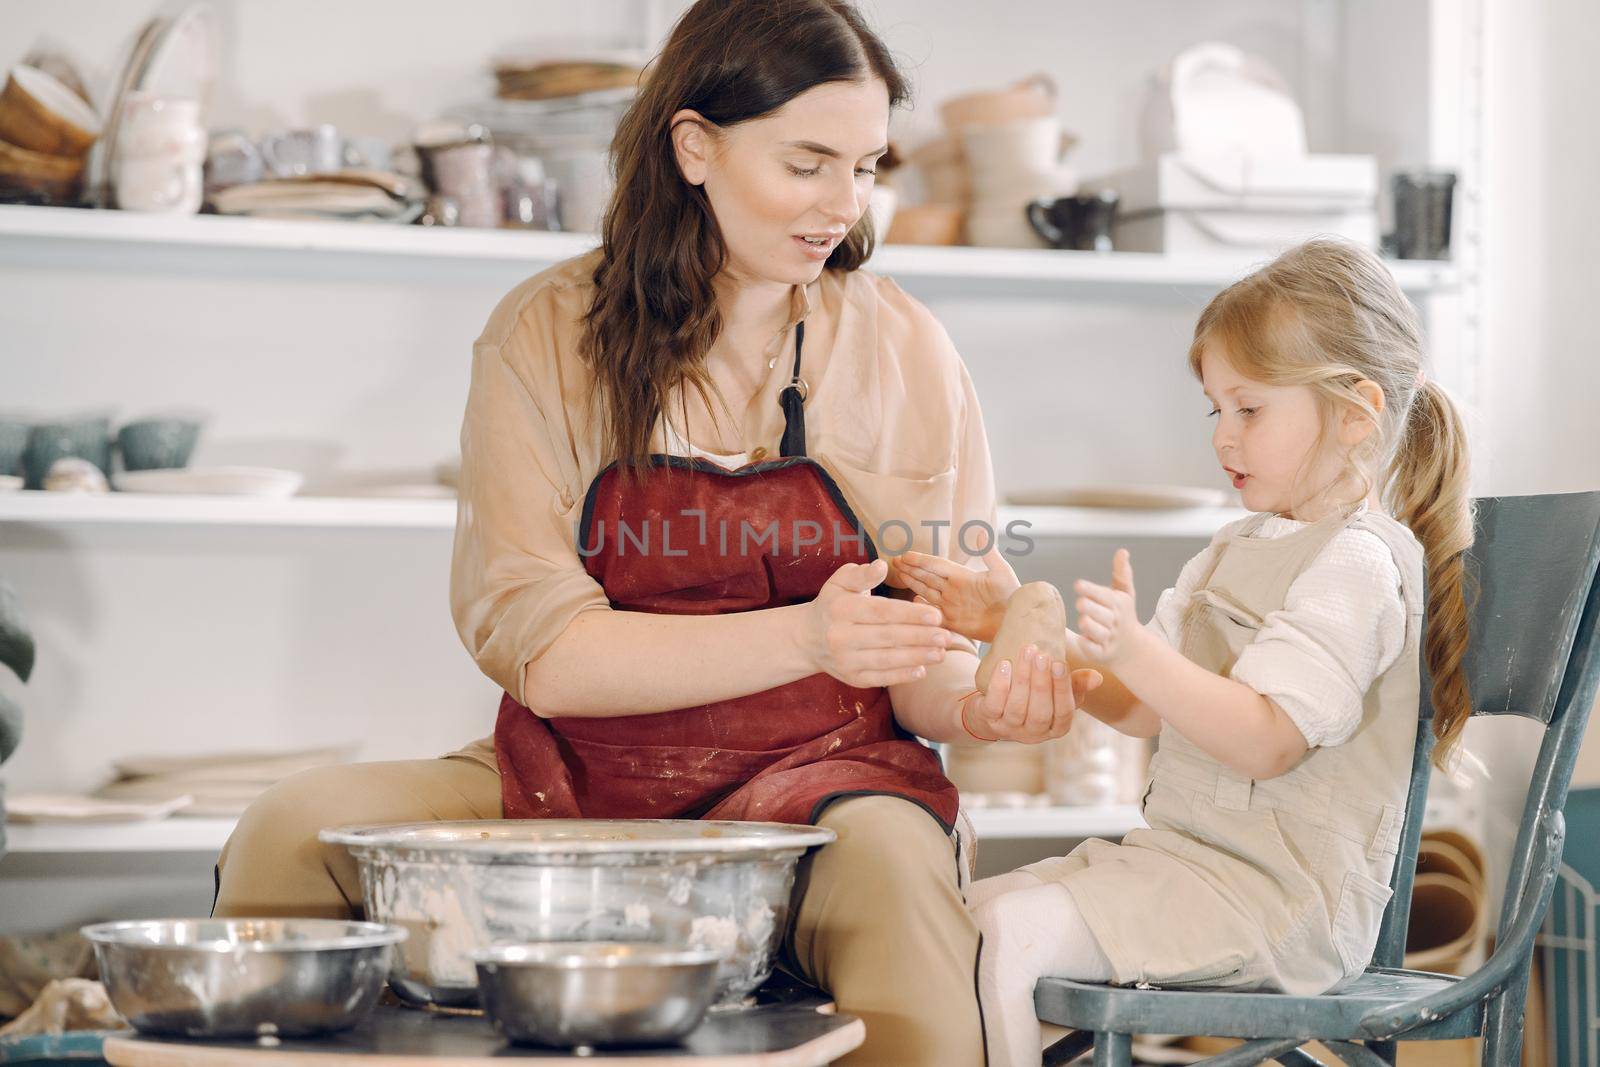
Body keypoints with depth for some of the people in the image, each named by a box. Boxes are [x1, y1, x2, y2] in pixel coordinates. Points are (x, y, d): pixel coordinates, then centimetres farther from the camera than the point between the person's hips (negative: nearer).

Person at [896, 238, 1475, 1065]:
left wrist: (1134, 650, -32)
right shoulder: (1243, 547, 19)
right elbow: (1142, 709, 18)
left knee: (1008, 935, -24)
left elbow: (1265, 740, -23)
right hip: (1184, 857, 10)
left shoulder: (1356, 564, -13)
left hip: (1274, 895, -10)